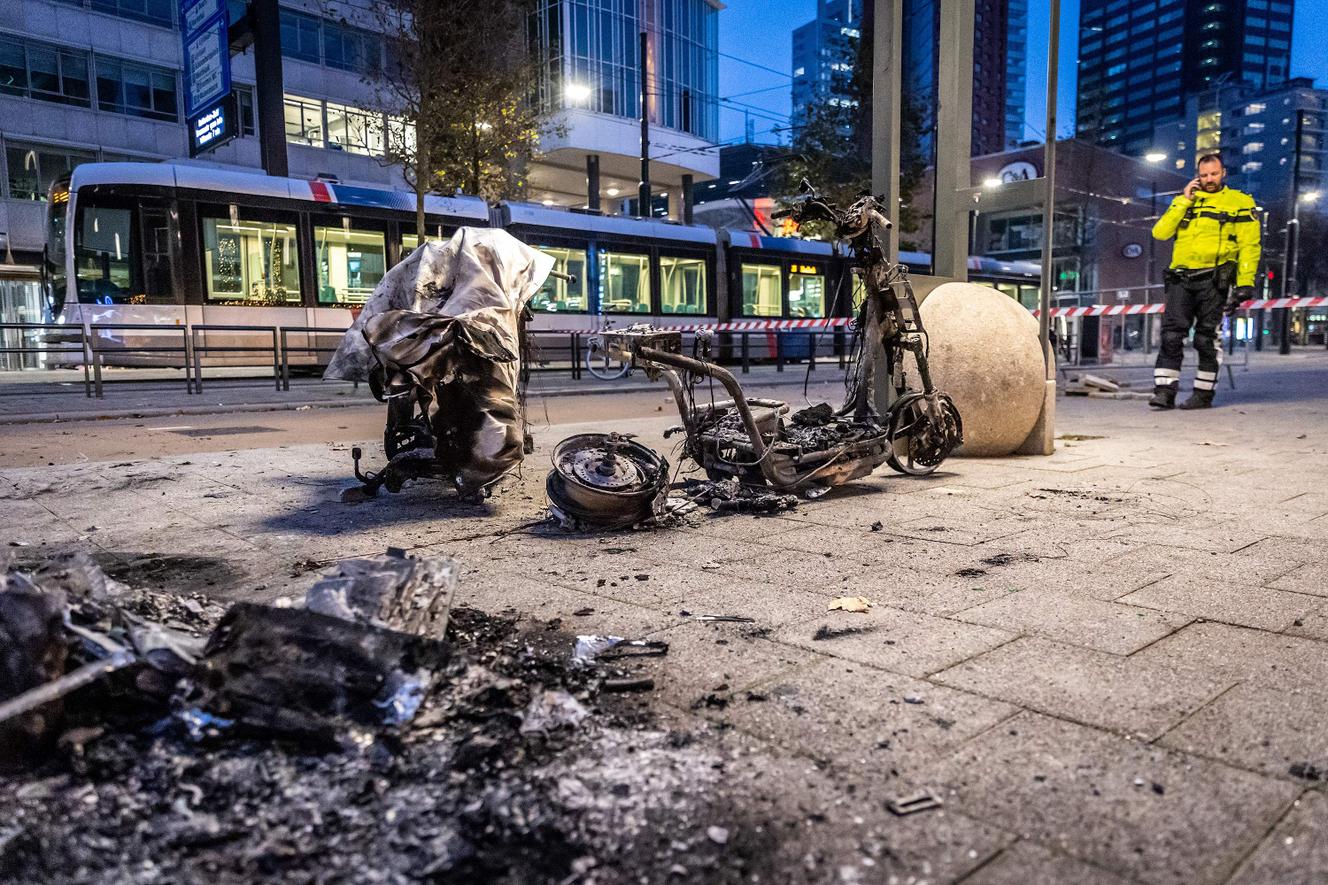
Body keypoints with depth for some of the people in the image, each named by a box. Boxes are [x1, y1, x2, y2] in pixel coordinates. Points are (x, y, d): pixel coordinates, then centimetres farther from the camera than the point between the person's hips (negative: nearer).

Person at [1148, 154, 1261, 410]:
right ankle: (1164, 390, -9)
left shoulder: (1239, 202, 10)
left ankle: (1204, 393, 8)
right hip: (1181, 279, 2)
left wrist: (1245, 283, -7)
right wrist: (1184, 200, 1)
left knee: (1207, 338, 0)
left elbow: (1250, 246, 3)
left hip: (1213, 280, -2)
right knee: (1171, 335, -8)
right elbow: (1159, 233, 4)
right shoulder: (1184, 201, 19)